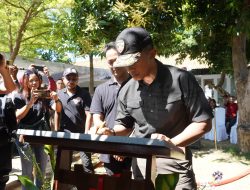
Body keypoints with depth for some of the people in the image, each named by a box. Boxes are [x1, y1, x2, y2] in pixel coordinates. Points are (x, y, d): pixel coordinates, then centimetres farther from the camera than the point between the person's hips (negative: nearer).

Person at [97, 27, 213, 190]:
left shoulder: (181, 79, -14)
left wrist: (172, 142, -23)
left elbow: (203, 122, -10)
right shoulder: (126, 91, 0)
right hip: (141, 167, 4)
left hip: (175, 166, -4)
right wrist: (112, 133, -7)